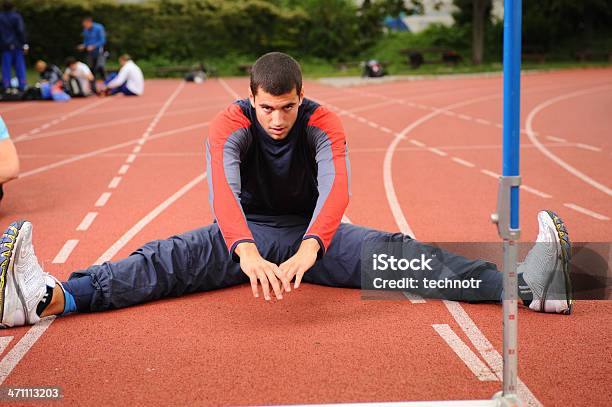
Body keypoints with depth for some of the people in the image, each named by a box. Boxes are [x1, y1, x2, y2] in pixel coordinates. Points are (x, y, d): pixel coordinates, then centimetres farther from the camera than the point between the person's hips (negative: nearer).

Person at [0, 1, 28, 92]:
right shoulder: (17, 16, -5)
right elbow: (21, 31, -11)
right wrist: (24, 44, -9)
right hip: (17, 45, -2)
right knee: (20, 66, 3)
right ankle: (22, 87, 0)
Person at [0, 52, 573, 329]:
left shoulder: (323, 124, -14)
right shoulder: (231, 124, -16)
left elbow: (336, 188, -33)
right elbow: (222, 189, -34)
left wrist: (309, 248, -54)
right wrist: (246, 251, -56)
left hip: (313, 234, 1)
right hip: (250, 233, 0)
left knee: (398, 252, -22)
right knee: (176, 256, -27)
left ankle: (523, 284, -35)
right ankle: (53, 298, -47)